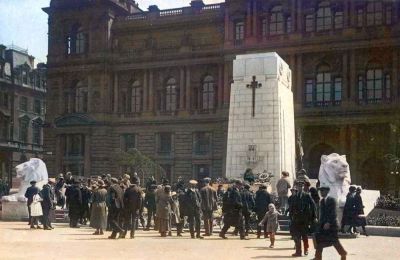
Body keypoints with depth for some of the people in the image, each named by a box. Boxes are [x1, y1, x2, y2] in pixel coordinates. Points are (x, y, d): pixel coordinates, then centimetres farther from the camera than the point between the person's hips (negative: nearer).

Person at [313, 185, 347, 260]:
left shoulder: (332, 200, -11)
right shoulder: (321, 201, 11)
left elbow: (333, 213, -18)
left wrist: (328, 223, -24)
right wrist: (319, 222, 9)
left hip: (331, 224, -7)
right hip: (322, 224, 7)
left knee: (334, 241, 2)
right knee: (319, 240, 1)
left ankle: (343, 254, 22)